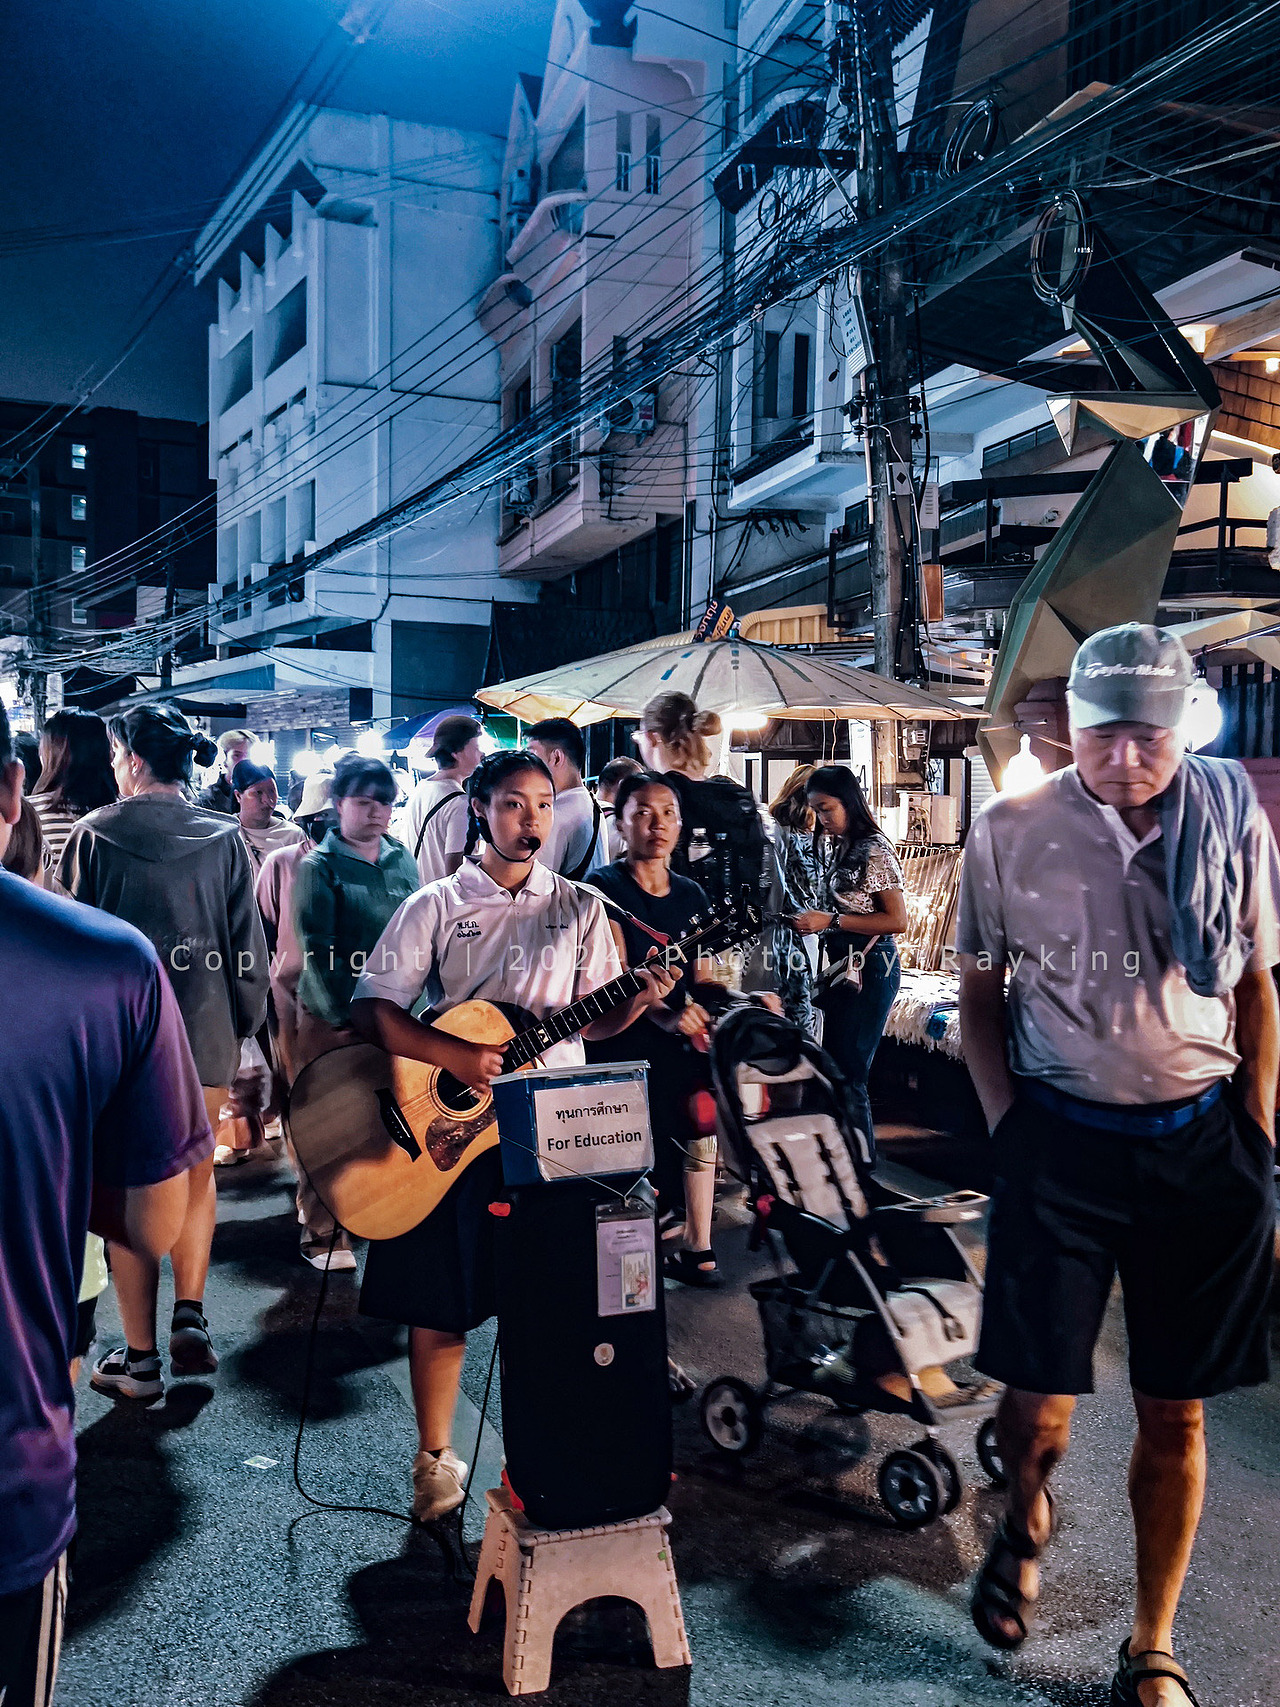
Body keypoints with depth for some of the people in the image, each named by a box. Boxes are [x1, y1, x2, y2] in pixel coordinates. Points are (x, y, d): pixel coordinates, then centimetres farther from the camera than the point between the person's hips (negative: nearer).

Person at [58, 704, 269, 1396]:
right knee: (196, 1175, 20)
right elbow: (247, 943, 1)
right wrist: (245, 1020, 12)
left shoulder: (94, 834, -6)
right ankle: (190, 1316, 9)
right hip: (205, 1027, 2)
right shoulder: (223, 837, -1)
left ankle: (139, 1358, 15)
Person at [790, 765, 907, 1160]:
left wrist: (831, 921, -19)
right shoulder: (831, 846, 11)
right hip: (840, 966, 9)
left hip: (869, 970, -9)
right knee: (833, 1067, 12)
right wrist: (812, 920, 4)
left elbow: (897, 920, -16)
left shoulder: (874, 852, -13)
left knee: (849, 1075, -7)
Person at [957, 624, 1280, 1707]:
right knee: (1040, 1409, 2)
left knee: (1176, 1413, 11)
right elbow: (980, 995, 6)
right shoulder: (1010, 833, -5)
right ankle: (1025, 1519, 39)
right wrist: (1009, 1127, -2)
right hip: (1060, 1139, -1)